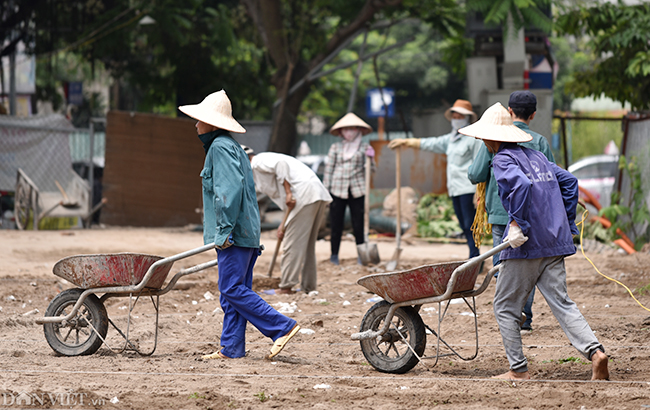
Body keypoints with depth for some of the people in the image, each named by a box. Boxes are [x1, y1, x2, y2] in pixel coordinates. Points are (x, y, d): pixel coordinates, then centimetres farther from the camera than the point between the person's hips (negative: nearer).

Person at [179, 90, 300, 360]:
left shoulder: (221, 147, -11)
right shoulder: (231, 146, 20)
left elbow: (231, 189, -22)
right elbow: (248, 189, 21)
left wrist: (225, 230, -22)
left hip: (235, 235, -10)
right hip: (246, 233, 10)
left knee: (232, 289, -10)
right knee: (231, 291, 9)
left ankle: (283, 327, -10)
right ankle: (231, 348, 10)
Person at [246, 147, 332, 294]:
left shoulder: (257, 162, 3)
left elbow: (281, 164, -18)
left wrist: (288, 193, -17)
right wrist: (284, 226, 26)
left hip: (305, 194, -10)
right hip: (319, 195, 10)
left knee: (292, 243, -5)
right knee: (308, 245, 15)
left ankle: (286, 287, -3)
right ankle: (308, 287, 17)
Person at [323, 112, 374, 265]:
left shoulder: (364, 148, 7)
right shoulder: (335, 148, 8)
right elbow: (328, 169, 9)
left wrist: (370, 159, -14)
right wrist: (325, 190, 5)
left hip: (357, 191, 0)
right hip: (337, 190, 0)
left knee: (358, 226, -2)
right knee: (336, 225, 3)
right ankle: (334, 255, 15)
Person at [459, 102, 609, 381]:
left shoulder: (503, 160, -6)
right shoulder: (536, 156, 19)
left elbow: (521, 184, -26)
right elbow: (569, 181, 21)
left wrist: (517, 222, -20)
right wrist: (566, 223, 21)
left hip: (526, 244, -7)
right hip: (555, 243, 7)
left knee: (505, 306, 6)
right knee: (561, 303, 4)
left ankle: (519, 369, 7)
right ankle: (595, 351, -15)